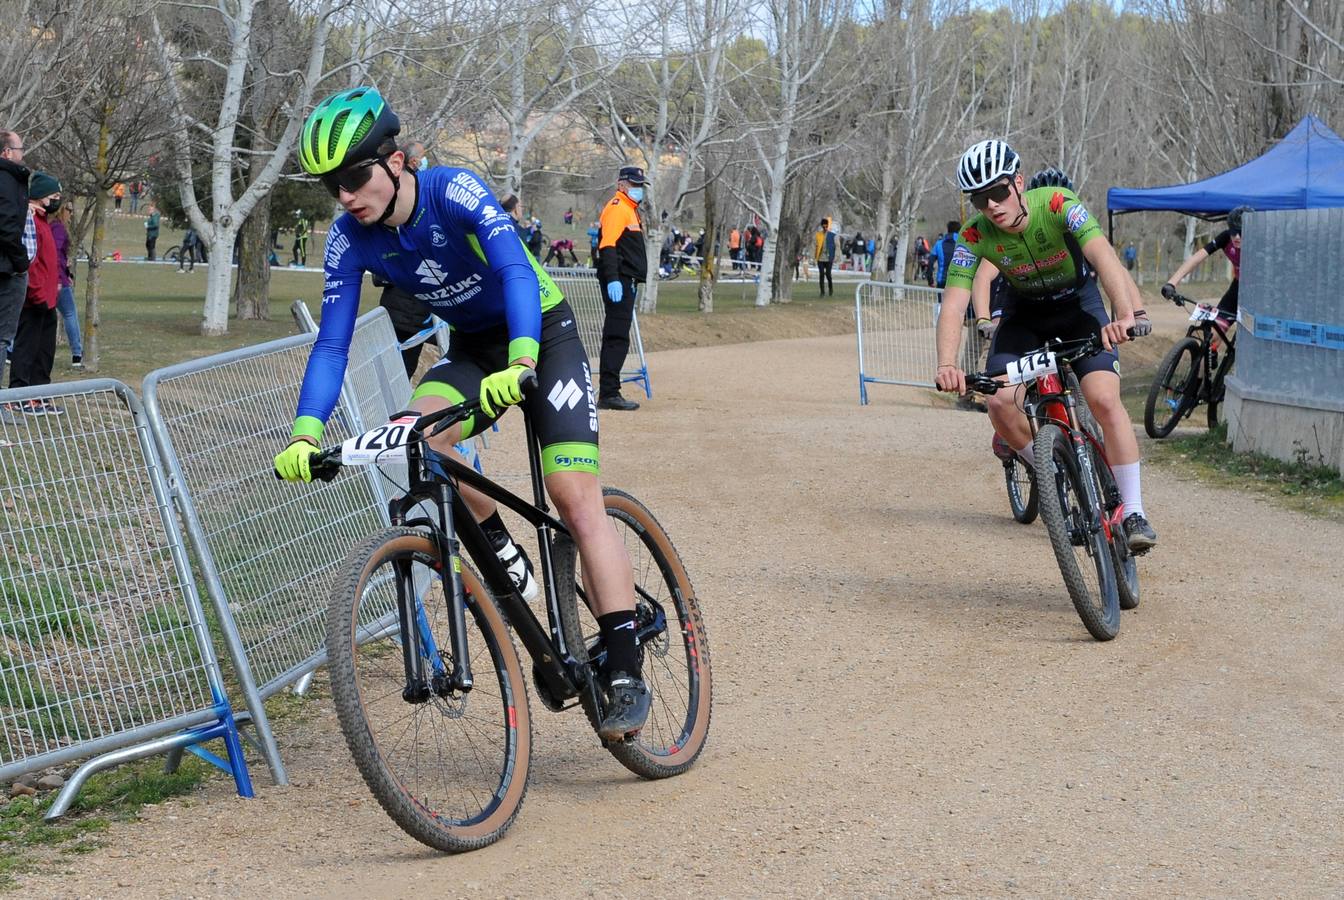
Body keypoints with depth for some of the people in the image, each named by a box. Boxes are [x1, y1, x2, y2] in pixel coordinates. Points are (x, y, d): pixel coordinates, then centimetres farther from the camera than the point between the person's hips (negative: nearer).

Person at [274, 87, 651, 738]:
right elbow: (332, 342, -14)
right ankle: (502, 552, -3)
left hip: (543, 332, -4)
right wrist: (305, 433, -28)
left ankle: (626, 675, -13)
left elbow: (518, 272, -40)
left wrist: (520, 362, -57)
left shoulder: (454, 191, -27)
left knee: (575, 496, -16)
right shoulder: (350, 238, -13)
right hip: (473, 348, 5)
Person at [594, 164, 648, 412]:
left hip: (626, 281, 11)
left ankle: (609, 393, 16)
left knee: (618, 338, 12)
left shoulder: (630, 210, 22)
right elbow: (607, 246, -21)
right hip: (618, 280, -11)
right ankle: (608, 394, -14)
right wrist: (612, 280, -30)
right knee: (617, 337, -13)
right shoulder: (616, 208, -10)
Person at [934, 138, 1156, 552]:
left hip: (1079, 304, -3)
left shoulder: (1059, 206, -31)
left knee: (1104, 399, -22)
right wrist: (947, 365, -48)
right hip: (1024, 312, 3)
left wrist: (1123, 313, -64)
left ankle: (1134, 513, -13)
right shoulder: (975, 237, -23)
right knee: (1000, 402, -19)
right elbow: (954, 302, -30)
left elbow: (1102, 253, -46)